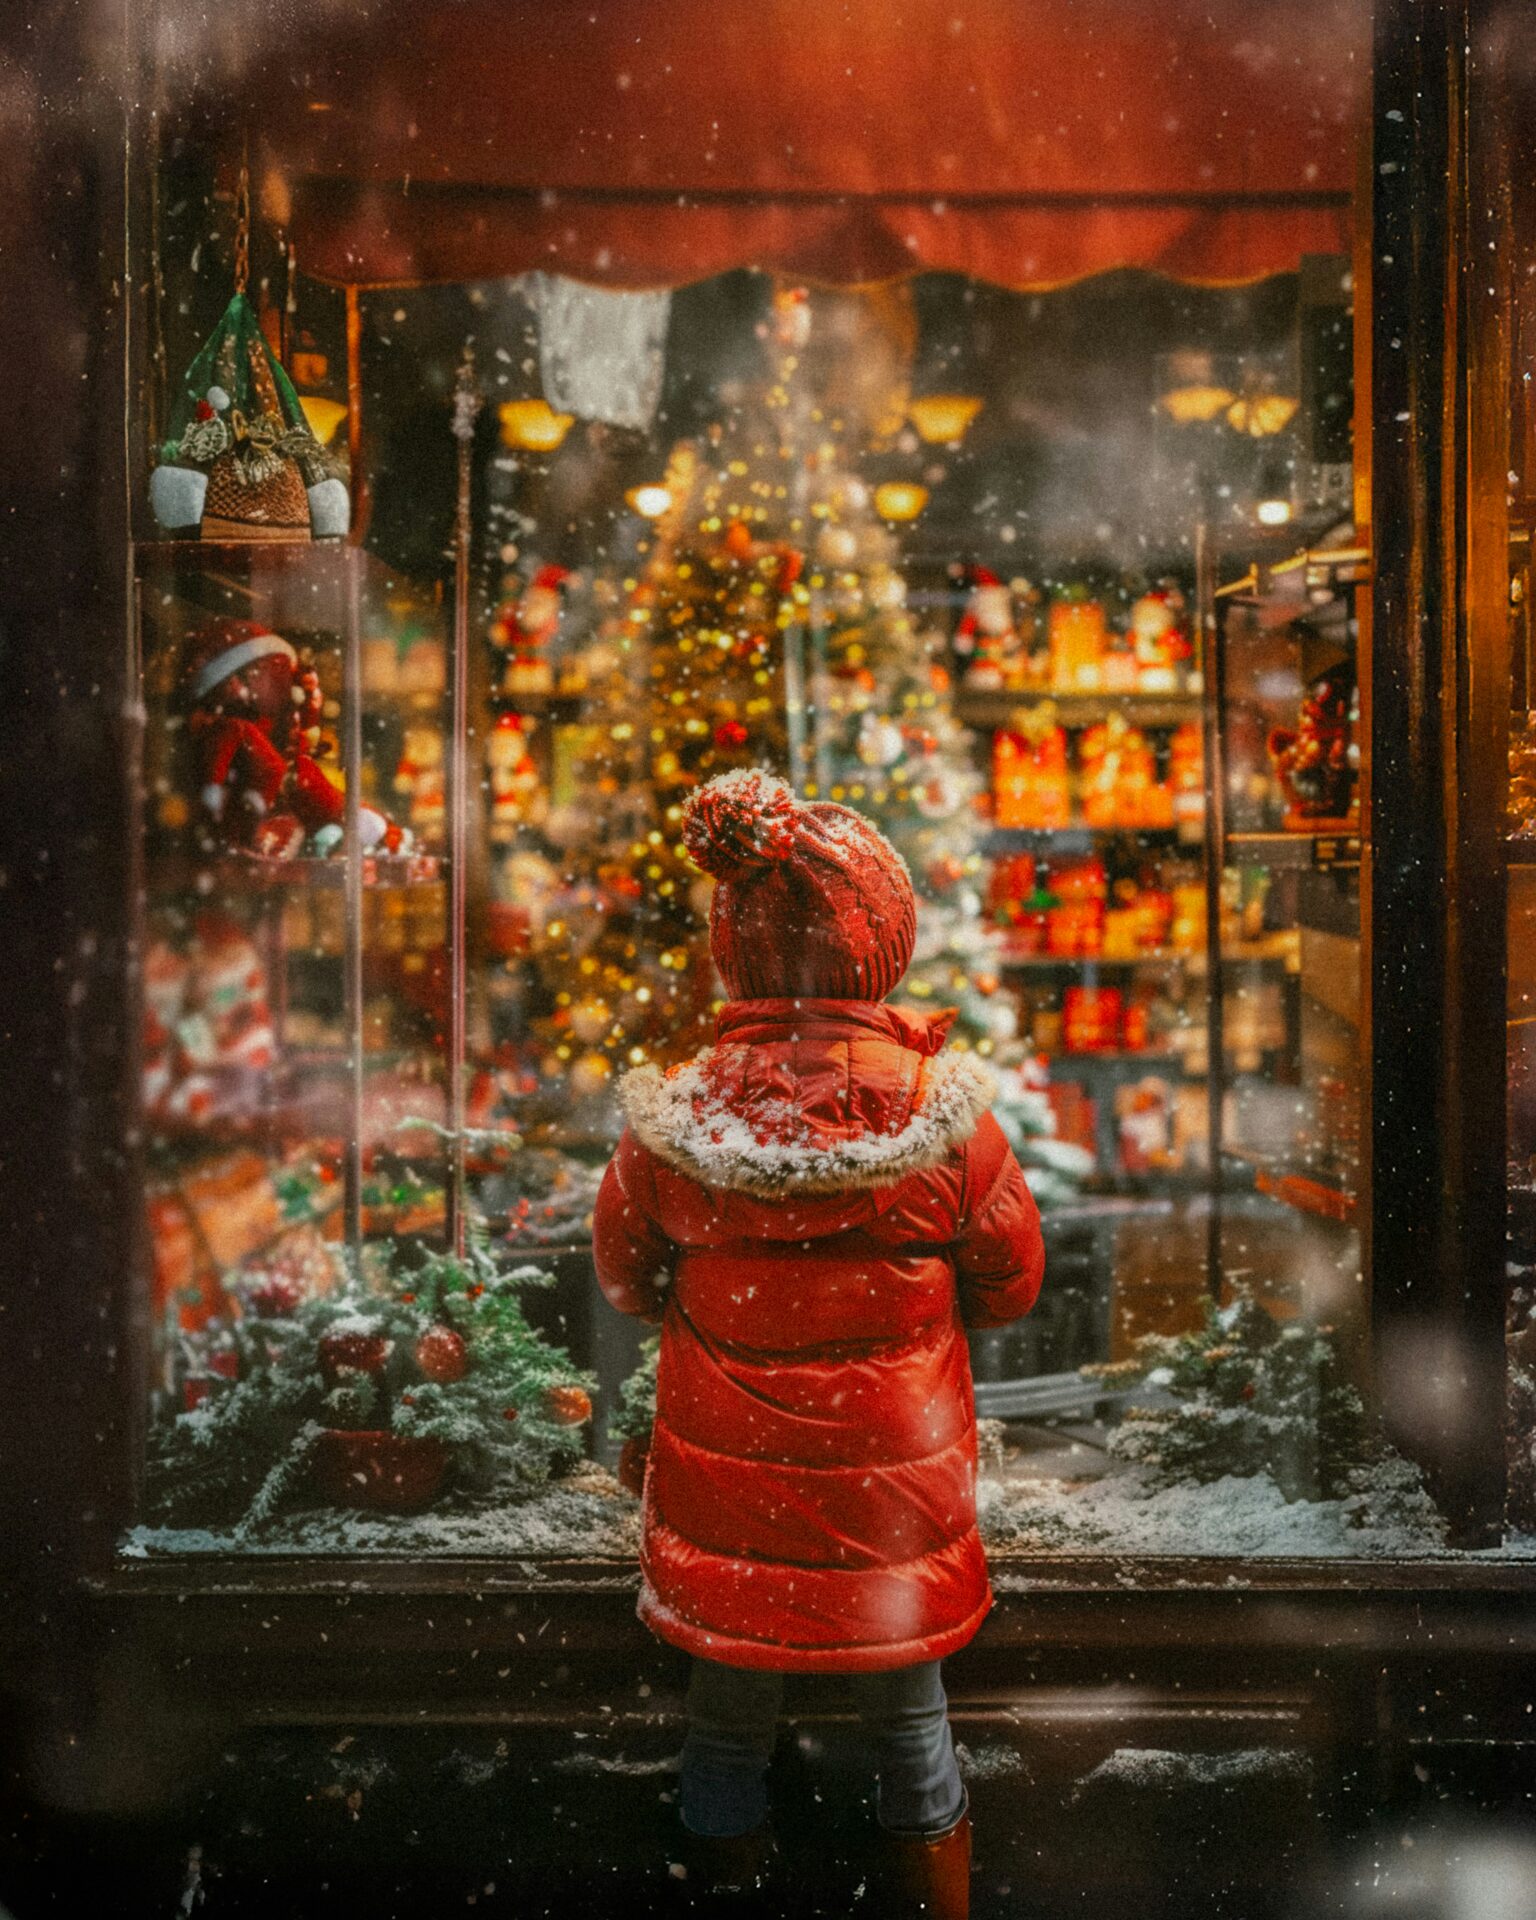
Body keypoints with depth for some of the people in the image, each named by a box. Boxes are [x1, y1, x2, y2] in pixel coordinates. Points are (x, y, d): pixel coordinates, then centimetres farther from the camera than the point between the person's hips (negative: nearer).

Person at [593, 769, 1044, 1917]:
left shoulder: (674, 1119, -16)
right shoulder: (944, 1111, -17)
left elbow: (628, 1282, 1)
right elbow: (1011, 1285, -3)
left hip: (726, 1491, 0)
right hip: (896, 1494, 0)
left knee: (728, 1726, 19)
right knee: (911, 1726, 20)